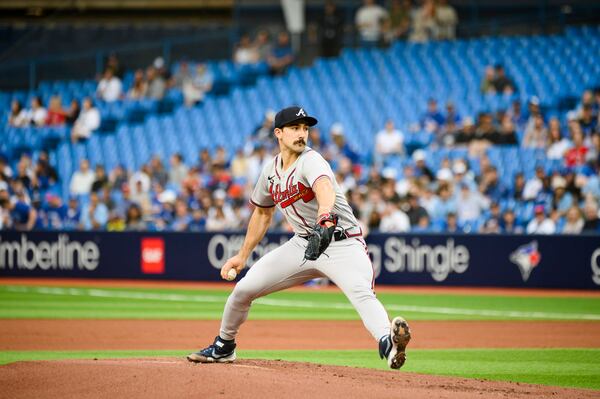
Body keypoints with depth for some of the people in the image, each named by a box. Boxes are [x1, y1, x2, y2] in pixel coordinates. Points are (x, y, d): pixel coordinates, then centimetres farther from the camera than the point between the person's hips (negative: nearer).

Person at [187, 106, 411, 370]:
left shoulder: (310, 161, -16)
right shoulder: (271, 172, 6)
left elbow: (325, 188, -40)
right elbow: (262, 212, 23)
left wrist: (325, 213, -61)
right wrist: (243, 255, 23)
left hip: (341, 244, -7)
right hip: (302, 245, 7)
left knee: (361, 293, -35)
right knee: (244, 288, 5)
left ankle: (387, 343, -57)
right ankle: (223, 348, 28)